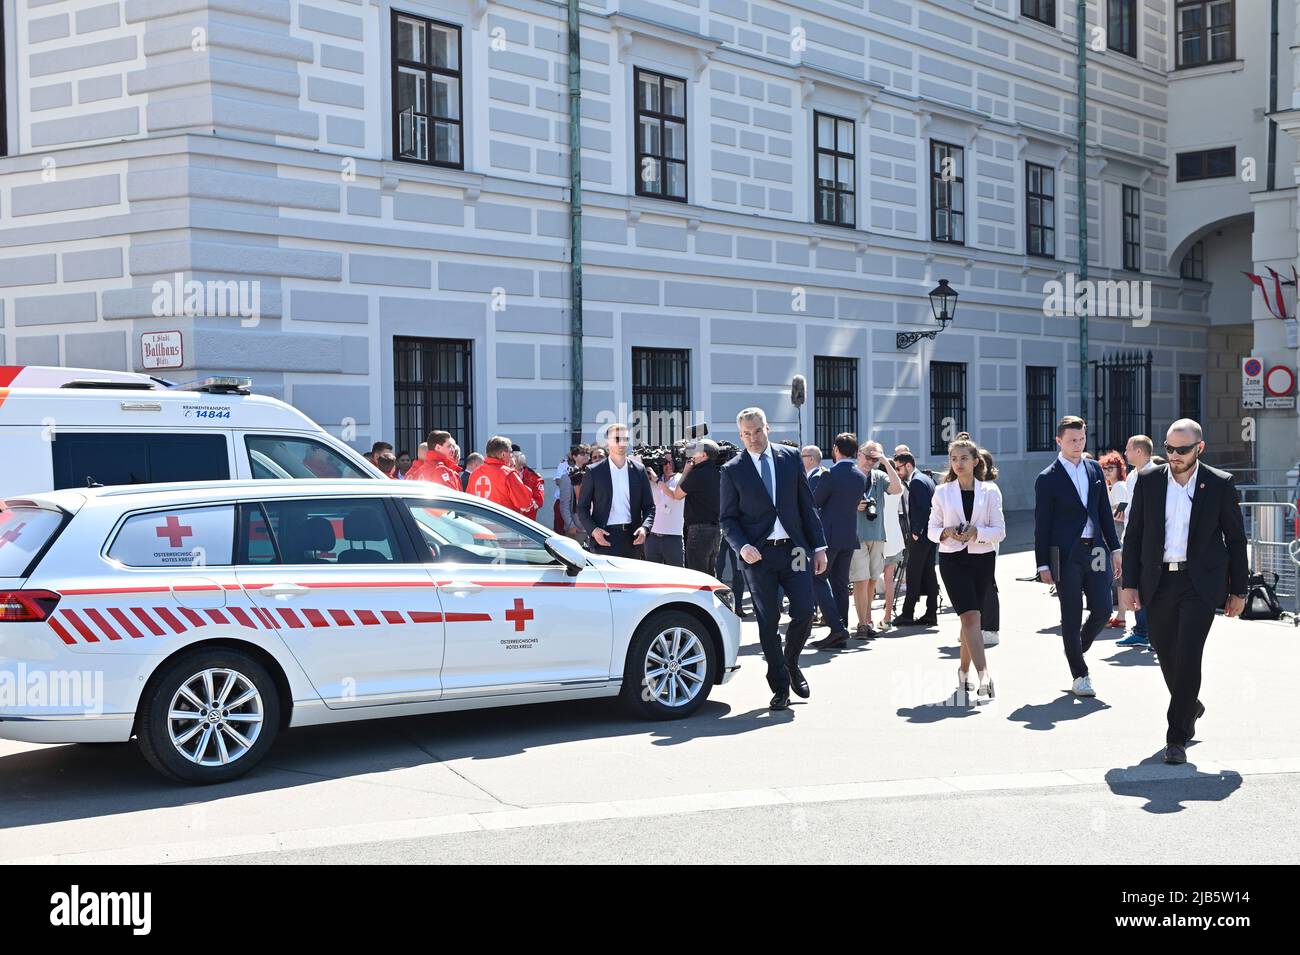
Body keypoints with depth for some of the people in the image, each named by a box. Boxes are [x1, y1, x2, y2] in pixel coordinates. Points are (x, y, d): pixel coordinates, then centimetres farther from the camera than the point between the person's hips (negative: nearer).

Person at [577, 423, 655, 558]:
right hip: (604, 537, -2)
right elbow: (582, 508, 4)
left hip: (631, 538, 2)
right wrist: (593, 530, -12)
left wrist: (645, 527, -7)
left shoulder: (639, 470, 10)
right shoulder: (594, 471, 4)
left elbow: (649, 506, 12)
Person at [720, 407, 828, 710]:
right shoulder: (732, 470, 1)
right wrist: (742, 546, -15)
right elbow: (727, 518, 3)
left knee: (804, 612, -6)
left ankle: (791, 665, 23)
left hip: (793, 549, 2)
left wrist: (818, 546, 4)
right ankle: (780, 687, 11)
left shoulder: (790, 457, 7)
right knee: (768, 622, 1)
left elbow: (807, 505, 9)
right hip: (758, 554, -1)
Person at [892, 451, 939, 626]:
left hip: (920, 535, -10)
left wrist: (915, 532, -17)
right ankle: (931, 614, 11)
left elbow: (921, 509, -21)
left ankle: (907, 615, -3)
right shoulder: (926, 479, 17)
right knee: (928, 574, 10)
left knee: (913, 574, -6)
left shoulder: (916, 482, -13)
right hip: (929, 533, 10)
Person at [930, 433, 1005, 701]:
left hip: (982, 559, 1)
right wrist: (946, 533, -14)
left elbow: (1000, 530, 1)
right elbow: (932, 530, 7)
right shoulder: (942, 492, 6)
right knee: (971, 616, -14)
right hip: (953, 559, -1)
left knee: (970, 618, 6)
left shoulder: (990, 491, 4)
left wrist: (976, 532, -16)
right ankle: (983, 674, -22)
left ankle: (964, 669, 24)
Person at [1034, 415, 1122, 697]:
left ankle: (1077, 649, 28)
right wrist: (1043, 565, -7)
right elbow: (1042, 525, -4)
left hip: (1095, 550, 4)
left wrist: (1114, 548, 11)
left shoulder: (1095, 469, 11)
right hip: (1066, 555, -4)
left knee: (1103, 610, 0)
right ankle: (1080, 676, 13)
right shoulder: (1047, 479, -4)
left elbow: (1104, 512, 16)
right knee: (1071, 617, 2)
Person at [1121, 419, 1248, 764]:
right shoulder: (1148, 481, 4)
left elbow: (1236, 539, 5)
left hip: (1200, 584, -3)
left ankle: (1177, 738, -4)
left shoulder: (1220, 485, -1)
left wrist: (1238, 590, 5)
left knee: (1188, 657, -12)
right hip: (1158, 583, 3)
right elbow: (1134, 535, 8)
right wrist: (1130, 583, 3)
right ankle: (1190, 708, 41)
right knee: (1167, 657, 12)